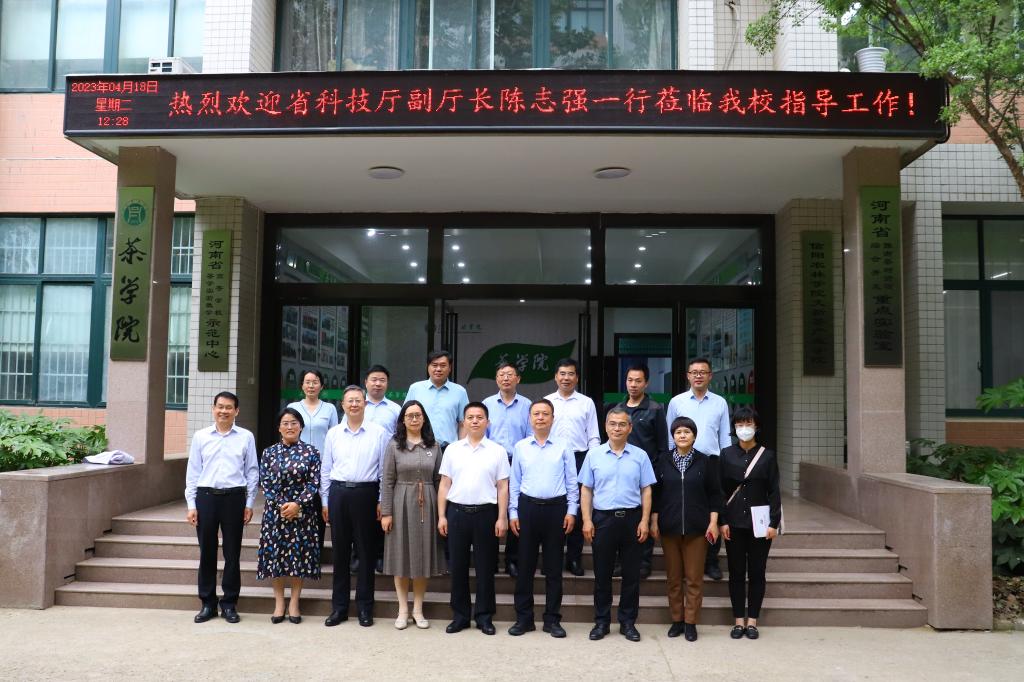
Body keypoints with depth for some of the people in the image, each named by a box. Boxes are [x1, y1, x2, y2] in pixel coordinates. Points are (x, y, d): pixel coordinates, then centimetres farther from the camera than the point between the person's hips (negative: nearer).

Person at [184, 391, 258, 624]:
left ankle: (229, 603, 17)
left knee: (232, 552, 5)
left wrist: (249, 504, 1)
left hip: (234, 497, -1)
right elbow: (193, 472, 6)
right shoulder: (200, 436, 6)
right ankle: (207, 603, 19)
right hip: (206, 496, 1)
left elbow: (252, 472, 4)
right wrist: (191, 505, 2)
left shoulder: (246, 437, 2)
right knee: (207, 552, 7)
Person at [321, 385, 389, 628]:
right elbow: (326, 469, 12)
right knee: (340, 551, 8)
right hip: (338, 493, 2)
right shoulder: (333, 434, 8)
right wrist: (325, 501, 9)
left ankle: (365, 607, 16)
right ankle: (339, 606, 19)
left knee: (366, 551, 5)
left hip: (366, 493, -2)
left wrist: (382, 502, -3)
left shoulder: (379, 433, 0)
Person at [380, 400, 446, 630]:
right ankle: (403, 610, 15)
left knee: (423, 556, 7)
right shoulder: (394, 445, -1)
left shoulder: (433, 446, 5)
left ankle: (418, 609, 18)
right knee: (401, 556, 5)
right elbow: (387, 481, -3)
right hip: (401, 504, -2)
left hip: (426, 505, 2)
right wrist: (386, 512, -7)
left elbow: (439, 480, 6)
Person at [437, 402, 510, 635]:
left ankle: (484, 616, 17)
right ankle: (460, 615, 19)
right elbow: (444, 485, 7)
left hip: (486, 513, -1)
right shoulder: (452, 449, 7)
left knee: (485, 567, 5)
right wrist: (441, 516, 2)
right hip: (457, 512, 1)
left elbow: (503, 487, 1)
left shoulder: (497, 451, 3)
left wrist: (502, 518, -5)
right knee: (458, 566, 7)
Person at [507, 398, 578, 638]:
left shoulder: (563, 448, 1)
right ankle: (523, 618, 16)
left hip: (556, 508, -1)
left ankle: (552, 619, 17)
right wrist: (513, 513, 3)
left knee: (554, 567, 7)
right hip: (528, 507, 1)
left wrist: (571, 511, -3)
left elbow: (572, 482, 3)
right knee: (525, 565, 5)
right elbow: (514, 482, 7)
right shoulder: (520, 447, 5)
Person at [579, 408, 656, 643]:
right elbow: (586, 490, 3)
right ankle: (601, 621, 19)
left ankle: (628, 622, 19)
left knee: (631, 573, 7)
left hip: (632, 518, 0)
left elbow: (646, 491, 3)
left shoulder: (640, 456, 3)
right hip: (602, 519, 0)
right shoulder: (594, 454, 3)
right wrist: (587, 520, -4)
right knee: (602, 573, 8)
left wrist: (645, 521, -5)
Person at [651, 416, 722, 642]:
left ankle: (691, 622, 11)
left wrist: (713, 522, -3)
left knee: (694, 577, 2)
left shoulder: (705, 462, 1)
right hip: (669, 527, 1)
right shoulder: (663, 462, 4)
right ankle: (677, 620, 18)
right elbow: (656, 494, 7)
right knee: (673, 577, 7)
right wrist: (654, 522, 3)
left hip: (697, 528, -1)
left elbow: (714, 494, 3)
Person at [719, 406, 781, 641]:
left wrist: (774, 523, -6)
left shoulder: (767, 455, 1)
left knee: (757, 571, 4)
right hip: (734, 522, 1)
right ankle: (739, 620, 13)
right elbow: (720, 490, 2)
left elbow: (774, 491, 1)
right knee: (736, 572, 5)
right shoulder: (726, 454, 3)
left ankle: (752, 621, 13)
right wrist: (722, 521, -4)